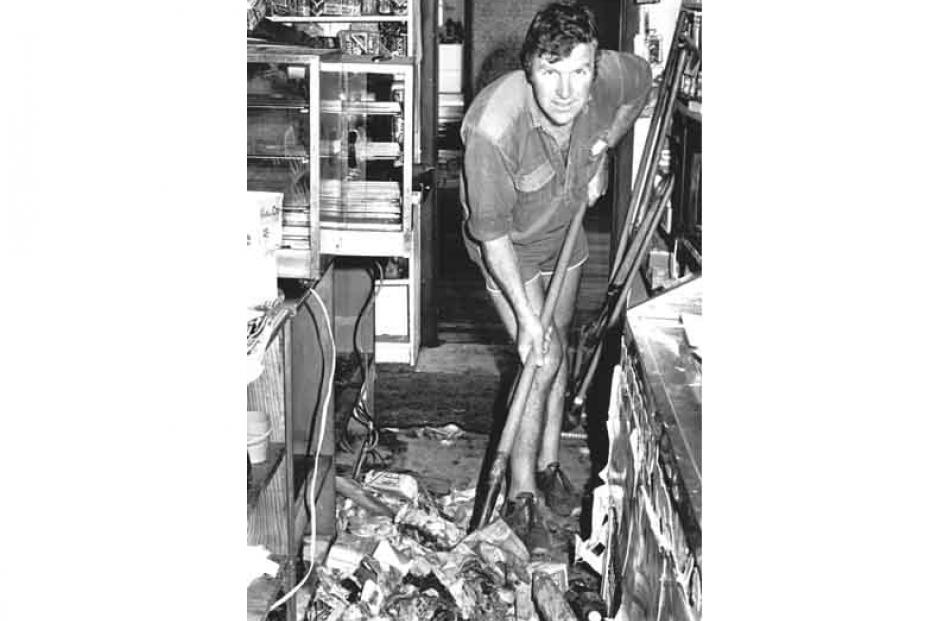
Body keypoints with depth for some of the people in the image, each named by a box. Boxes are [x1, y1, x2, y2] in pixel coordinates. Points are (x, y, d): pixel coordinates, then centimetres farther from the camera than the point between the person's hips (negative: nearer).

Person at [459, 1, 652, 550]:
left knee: (558, 348, 15)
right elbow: (493, 233, -30)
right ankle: (521, 497, 3)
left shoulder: (611, 76, -27)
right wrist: (525, 315, -27)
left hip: (565, 232, 5)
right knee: (543, 357, -11)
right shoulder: (494, 127, -40)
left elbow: (643, 84, 1)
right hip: (510, 247, -5)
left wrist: (603, 153, -4)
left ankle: (549, 465, 33)